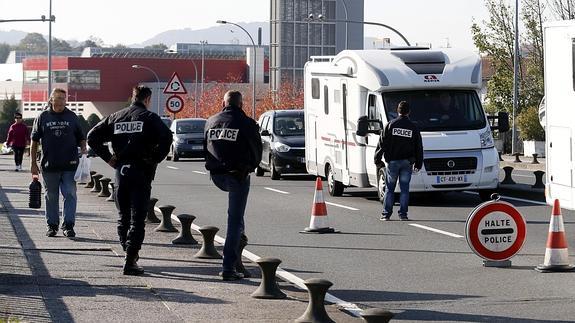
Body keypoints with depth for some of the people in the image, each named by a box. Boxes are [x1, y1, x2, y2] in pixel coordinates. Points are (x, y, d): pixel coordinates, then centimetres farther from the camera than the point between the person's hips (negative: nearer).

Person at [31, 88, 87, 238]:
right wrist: (33, 163, 4)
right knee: (51, 196, 8)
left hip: (69, 165, 0)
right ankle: (52, 225, 19)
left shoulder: (72, 117, 7)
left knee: (70, 194, -6)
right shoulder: (43, 117, 5)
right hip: (49, 166, 0)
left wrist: (83, 149, -7)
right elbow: (34, 141, 8)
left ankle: (68, 225, -1)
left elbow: (81, 138, 14)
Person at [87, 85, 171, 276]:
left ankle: (130, 252, 20)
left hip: (121, 171, 4)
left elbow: (92, 137, 8)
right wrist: (156, 158, -6)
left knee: (123, 217, 17)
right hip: (141, 172, -4)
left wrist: (108, 158, 9)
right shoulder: (149, 117, -3)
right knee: (137, 219, -3)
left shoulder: (116, 117, 11)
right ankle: (130, 261, -9)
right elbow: (166, 137, -19)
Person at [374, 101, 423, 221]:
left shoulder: (390, 125, -1)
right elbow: (419, 148, 8)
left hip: (392, 161, -1)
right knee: (404, 189, 5)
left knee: (389, 188, 6)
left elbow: (382, 143, -2)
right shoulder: (413, 127, 3)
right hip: (407, 162, 1)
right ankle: (403, 214, 2)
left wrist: (377, 160, 4)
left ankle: (386, 214, 4)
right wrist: (418, 164, 15)